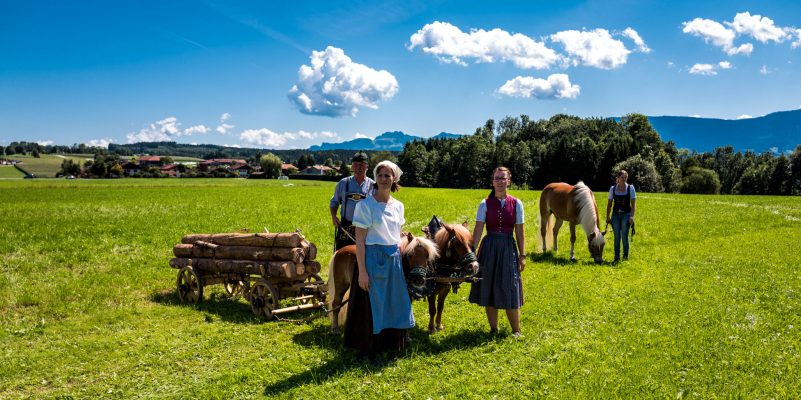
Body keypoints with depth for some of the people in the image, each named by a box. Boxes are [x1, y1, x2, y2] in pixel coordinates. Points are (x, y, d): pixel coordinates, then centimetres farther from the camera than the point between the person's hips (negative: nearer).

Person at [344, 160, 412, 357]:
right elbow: (360, 240, -12)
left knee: (394, 303, 13)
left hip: (394, 259, 6)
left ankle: (390, 344, 31)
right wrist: (362, 271, -16)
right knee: (371, 304, 4)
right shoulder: (365, 205, -10)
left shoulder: (398, 206, 7)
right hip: (373, 259, -6)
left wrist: (400, 260, 12)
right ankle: (368, 348, 21)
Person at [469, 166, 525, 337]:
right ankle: (493, 329, 22)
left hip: (508, 248, 0)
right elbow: (478, 230, -5)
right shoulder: (485, 204, -2)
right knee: (489, 290, 7)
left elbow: (520, 231, 3)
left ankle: (516, 331, 17)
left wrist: (522, 255, 1)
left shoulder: (516, 204, 0)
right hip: (489, 248, 0)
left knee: (510, 291, 2)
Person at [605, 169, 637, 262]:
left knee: (624, 236, -6)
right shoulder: (613, 188, 5)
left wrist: (631, 216, -11)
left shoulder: (630, 188, -1)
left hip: (626, 214, -2)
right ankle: (617, 257, 12)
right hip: (616, 214, 2)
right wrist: (608, 217, 4)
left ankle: (626, 255, 6)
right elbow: (609, 203, 8)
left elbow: (633, 204, -2)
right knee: (617, 236, 4)